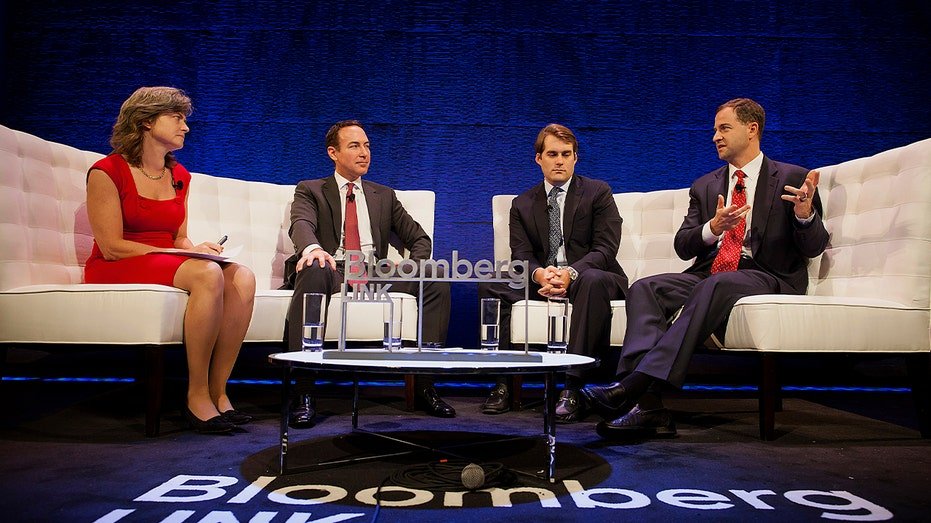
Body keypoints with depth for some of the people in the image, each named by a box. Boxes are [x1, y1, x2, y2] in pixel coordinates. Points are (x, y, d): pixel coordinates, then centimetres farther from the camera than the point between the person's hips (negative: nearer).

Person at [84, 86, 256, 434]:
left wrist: (195, 248, -7)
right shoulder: (107, 172, -4)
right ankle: (197, 396, -26)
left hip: (168, 263, 6)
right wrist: (189, 255, -17)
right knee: (208, 274, -34)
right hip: (114, 271, -6)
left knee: (242, 277, -24)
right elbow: (111, 247, -11)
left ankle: (217, 392, -24)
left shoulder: (180, 176, 16)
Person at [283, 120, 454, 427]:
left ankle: (425, 386, -20)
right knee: (313, 270, -39)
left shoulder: (384, 196, 25)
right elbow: (301, 224, -8)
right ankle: (303, 393, -37)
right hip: (333, 270, -3)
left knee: (436, 280, -21)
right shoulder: (310, 190, 14)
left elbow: (420, 238, 20)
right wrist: (313, 247, -34)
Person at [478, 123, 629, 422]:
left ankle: (573, 387, -40)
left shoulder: (598, 193, 4)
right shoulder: (522, 205, 13)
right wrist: (539, 273, -25)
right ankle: (504, 382, -20)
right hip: (541, 282, 3)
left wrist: (571, 273, -27)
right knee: (490, 284, -20)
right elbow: (521, 255, 1)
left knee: (594, 280, -39)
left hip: (585, 277, -3)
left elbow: (606, 248, -8)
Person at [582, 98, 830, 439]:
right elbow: (682, 247, 9)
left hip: (766, 278, -4)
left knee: (714, 286, -37)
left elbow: (813, 248, 2)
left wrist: (805, 214, -21)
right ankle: (647, 404, -39)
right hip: (708, 274, 5)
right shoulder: (704, 187, 19)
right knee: (645, 288, -23)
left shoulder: (792, 178, 8)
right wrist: (713, 227, -12)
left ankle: (634, 386, -44)